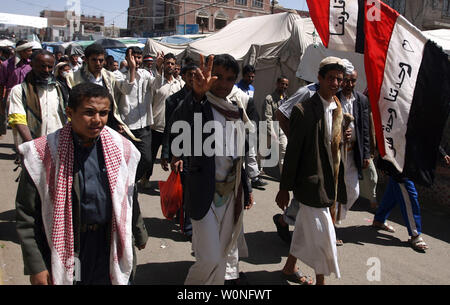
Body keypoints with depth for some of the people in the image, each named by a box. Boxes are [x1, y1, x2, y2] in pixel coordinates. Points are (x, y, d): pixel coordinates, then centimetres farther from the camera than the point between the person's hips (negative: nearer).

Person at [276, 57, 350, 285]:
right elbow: (292, 152, -14)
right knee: (323, 235, 0)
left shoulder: (339, 109, 8)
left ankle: (289, 268, 39)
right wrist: (284, 188, -12)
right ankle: (321, 280, 19)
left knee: (305, 229, 21)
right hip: (311, 181, -7)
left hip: (328, 181, 8)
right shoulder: (304, 110, -15)